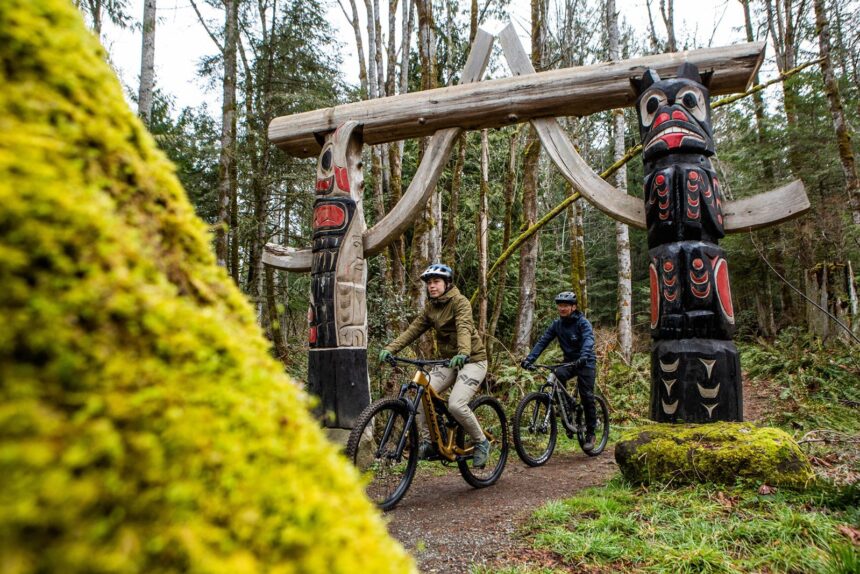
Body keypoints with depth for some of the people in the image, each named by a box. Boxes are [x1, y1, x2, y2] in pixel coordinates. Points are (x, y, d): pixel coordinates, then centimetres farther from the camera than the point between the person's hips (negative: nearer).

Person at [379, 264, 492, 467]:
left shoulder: (460, 302, -14)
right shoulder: (430, 307, 6)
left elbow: (464, 328, -32)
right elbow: (413, 329, -2)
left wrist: (463, 353, -51)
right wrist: (390, 348, -17)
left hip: (472, 360, -6)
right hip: (448, 361, 7)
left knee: (456, 405, -22)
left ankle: (481, 443, 2)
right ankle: (427, 441, 5)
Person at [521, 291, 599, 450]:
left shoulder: (583, 322, -15)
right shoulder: (556, 324, -1)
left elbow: (588, 340, -33)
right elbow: (542, 341, -8)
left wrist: (583, 357, -53)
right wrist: (529, 359, -22)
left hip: (585, 363, -4)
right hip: (569, 362, 4)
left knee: (587, 396, -12)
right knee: (557, 377, -26)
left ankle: (590, 434, 3)